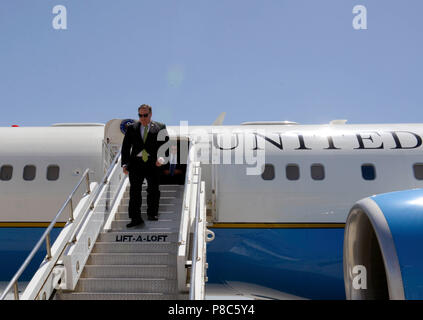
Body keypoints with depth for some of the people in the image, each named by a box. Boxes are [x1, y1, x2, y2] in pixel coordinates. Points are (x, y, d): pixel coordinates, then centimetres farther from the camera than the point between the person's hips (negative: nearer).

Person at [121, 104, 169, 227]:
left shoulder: (160, 127, 5)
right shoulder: (131, 128, 11)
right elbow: (125, 147, 9)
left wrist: (161, 158, -14)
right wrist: (125, 164, 0)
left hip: (153, 164, -1)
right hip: (136, 164, 1)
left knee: (153, 189, 1)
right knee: (134, 191, 0)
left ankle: (152, 213, 17)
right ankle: (136, 218, 5)